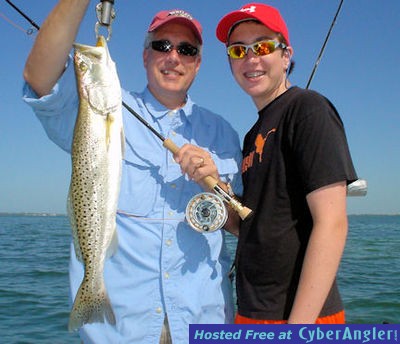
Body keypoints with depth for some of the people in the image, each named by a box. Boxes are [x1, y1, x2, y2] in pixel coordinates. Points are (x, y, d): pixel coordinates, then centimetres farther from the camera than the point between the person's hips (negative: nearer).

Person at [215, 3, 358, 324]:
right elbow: (255, 226, 12)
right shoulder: (255, 134, 13)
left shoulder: (308, 108, -11)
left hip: (300, 314, -8)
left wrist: (298, 324, -22)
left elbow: (332, 224, -19)